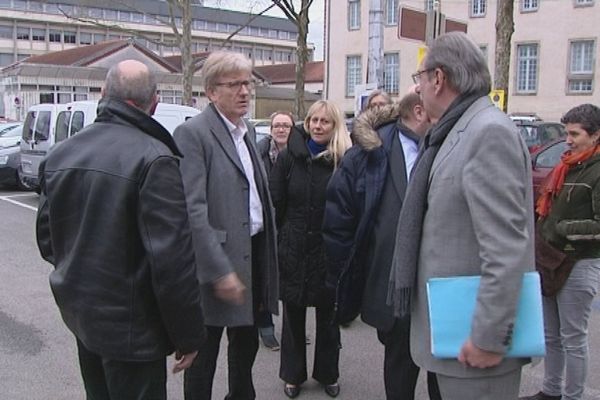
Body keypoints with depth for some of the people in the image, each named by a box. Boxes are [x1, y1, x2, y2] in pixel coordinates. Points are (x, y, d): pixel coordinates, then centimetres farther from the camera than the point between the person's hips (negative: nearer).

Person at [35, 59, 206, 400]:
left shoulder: (60, 154, 4)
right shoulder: (153, 158, -21)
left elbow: (47, 238, 12)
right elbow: (172, 257, -23)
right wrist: (188, 334, -14)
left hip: (80, 316, 7)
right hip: (130, 324, -7)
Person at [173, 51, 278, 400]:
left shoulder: (248, 131, 12)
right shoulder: (192, 133, -13)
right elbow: (193, 210, -20)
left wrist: (270, 249, 11)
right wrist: (220, 270, -23)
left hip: (253, 254, 8)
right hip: (218, 259, -8)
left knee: (246, 343, 22)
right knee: (205, 353, 8)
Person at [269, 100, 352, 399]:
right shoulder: (289, 157, -2)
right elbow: (275, 203, 0)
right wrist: (276, 243, -2)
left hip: (329, 250, 0)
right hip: (294, 249, 1)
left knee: (328, 315, 14)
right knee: (293, 314, 12)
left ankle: (327, 374, 32)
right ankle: (293, 374, 30)